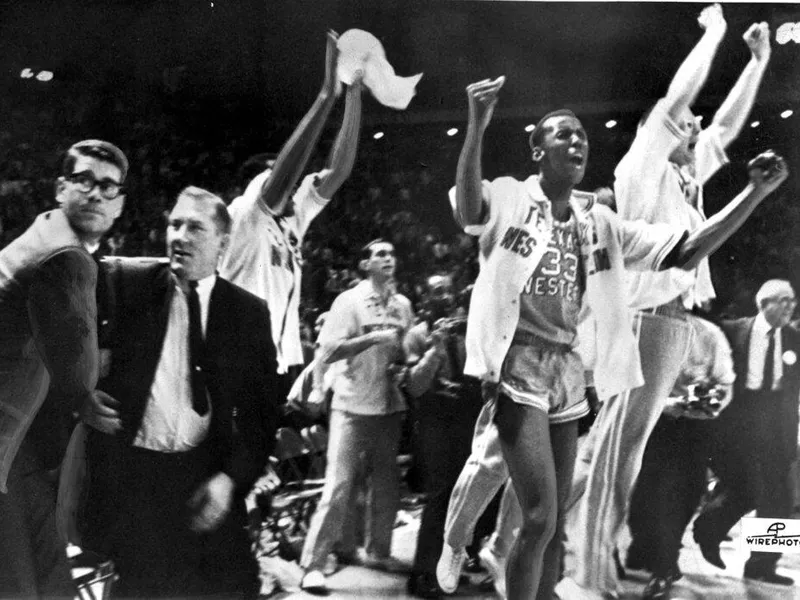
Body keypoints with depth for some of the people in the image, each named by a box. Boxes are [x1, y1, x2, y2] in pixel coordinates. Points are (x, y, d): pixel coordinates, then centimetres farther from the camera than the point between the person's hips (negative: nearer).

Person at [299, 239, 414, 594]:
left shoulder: (402, 305, 9)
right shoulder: (349, 301, -5)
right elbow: (328, 352, -13)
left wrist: (404, 360, -6)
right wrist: (373, 337, -20)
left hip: (391, 406, 5)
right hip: (353, 406, -5)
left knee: (387, 487, 11)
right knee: (338, 488, -7)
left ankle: (377, 552, 28)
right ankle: (313, 564, 1)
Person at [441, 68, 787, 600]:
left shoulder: (600, 223, 11)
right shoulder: (510, 198, -4)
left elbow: (686, 254, 9)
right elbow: (468, 211, -29)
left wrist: (755, 193, 0)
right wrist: (478, 127, -44)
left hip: (567, 370, 6)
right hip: (518, 366, -6)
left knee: (554, 524, 13)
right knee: (540, 518, -13)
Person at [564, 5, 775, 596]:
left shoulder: (688, 174, 21)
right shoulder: (641, 168, 0)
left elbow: (729, 123, 29)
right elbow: (679, 95, -3)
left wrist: (760, 59, 27)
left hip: (678, 317, 8)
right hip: (648, 315, -8)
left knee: (631, 436, 10)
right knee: (622, 438, -7)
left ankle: (600, 542, 19)